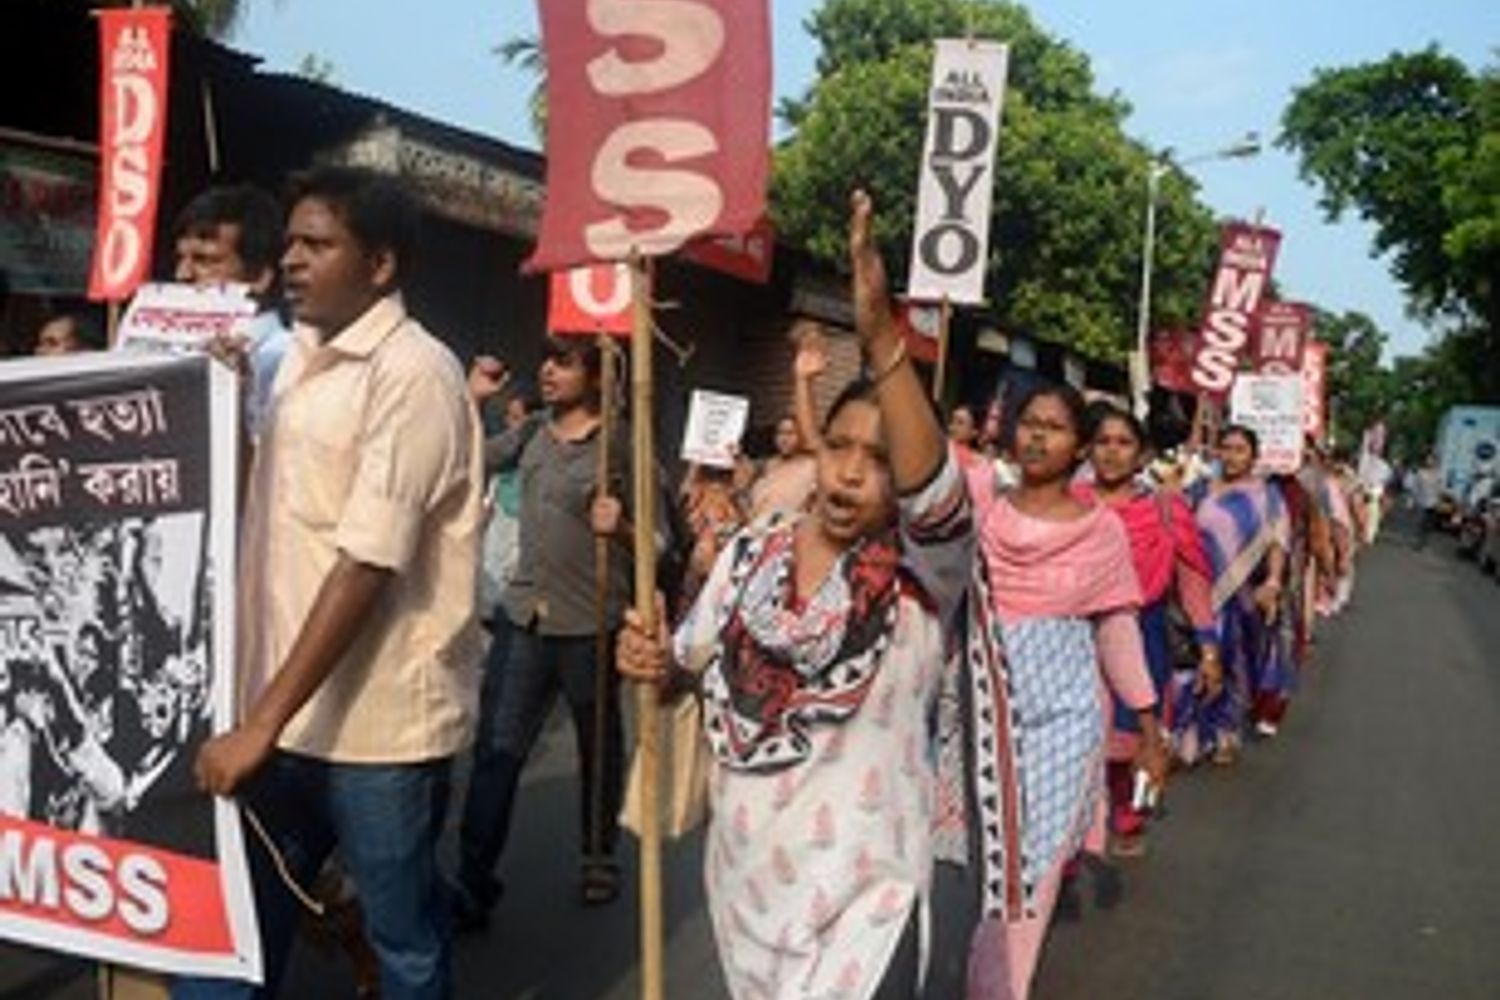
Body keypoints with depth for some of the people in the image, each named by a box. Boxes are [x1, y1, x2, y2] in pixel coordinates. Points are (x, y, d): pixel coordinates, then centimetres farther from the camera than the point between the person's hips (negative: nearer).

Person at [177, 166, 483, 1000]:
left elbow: (367, 566, -20)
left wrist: (262, 722, -21)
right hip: (286, 708, 7)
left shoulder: (413, 374, -14)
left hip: (381, 721, -7)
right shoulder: (297, 363, 11)